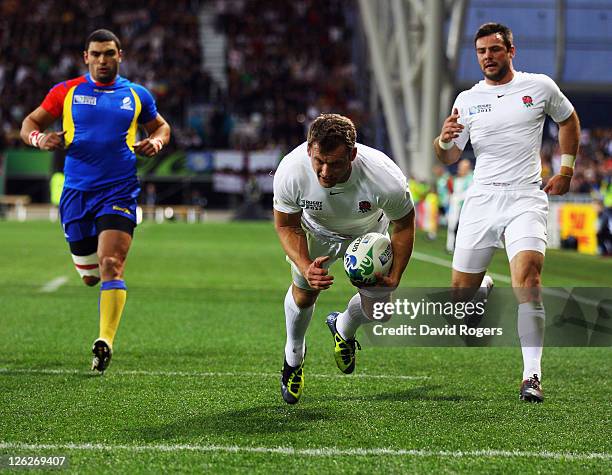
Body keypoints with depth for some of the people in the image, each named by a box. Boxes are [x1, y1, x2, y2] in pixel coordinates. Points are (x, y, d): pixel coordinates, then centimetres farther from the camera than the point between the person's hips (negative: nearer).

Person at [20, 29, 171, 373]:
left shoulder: (136, 96, 8)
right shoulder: (66, 92, 5)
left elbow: (161, 127, 23)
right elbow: (30, 122, 11)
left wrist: (155, 142, 0)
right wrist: (39, 138, -12)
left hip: (119, 191, -1)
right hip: (76, 192, 2)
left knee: (111, 266, -19)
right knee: (90, 276, 9)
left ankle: (106, 341, -22)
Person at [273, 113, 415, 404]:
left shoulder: (386, 179, -42)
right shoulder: (290, 172, -38)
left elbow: (404, 225, -18)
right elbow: (286, 226, -18)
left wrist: (394, 277, -21)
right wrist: (305, 267, -33)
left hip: (367, 235, 0)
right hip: (315, 231, 0)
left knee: (378, 310, -1)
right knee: (304, 292, -7)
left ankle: (343, 329, 38)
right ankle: (293, 355, 27)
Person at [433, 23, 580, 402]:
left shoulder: (540, 86, 4)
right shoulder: (467, 100, 7)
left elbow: (569, 120, 22)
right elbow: (449, 157, 7)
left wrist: (566, 171, 15)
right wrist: (444, 140, -16)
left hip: (526, 199, -3)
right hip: (481, 200, 3)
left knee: (528, 278, -23)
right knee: (461, 289, 3)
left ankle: (532, 375, -22)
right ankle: (483, 288, 43)